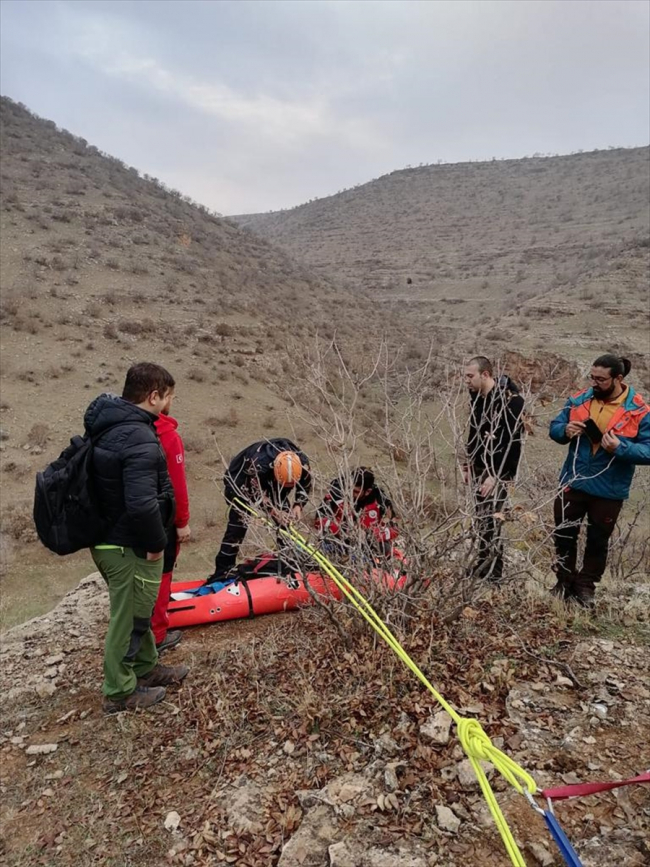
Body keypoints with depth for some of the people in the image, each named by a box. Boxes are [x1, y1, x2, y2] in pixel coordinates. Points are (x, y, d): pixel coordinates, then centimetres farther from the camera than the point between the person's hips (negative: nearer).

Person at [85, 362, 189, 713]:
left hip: (109, 538, 10)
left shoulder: (108, 425, 6)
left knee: (136, 610, 24)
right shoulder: (139, 438, -27)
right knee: (129, 618, 7)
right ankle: (120, 692, 25)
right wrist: (155, 543, -17)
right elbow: (142, 504, -34)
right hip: (130, 548, -10)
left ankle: (146, 668, 42)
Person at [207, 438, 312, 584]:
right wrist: (274, 512, -39)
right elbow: (256, 495, -29)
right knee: (237, 526, -12)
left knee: (285, 521, 0)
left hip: (269, 483, 5)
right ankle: (222, 572, -6)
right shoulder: (258, 464, -44)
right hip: (241, 484, -5)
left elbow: (305, 486, -10)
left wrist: (298, 505, -26)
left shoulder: (302, 462, -29)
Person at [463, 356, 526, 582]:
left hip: (497, 472, -8)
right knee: (481, 521, 12)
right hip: (478, 469, 8)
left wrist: (496, 475, -21)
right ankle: (481, 570, 23)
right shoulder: (476, 396, 9)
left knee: (490, 523, -8)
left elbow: (512, 443, -21)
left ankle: (493, 576, 2)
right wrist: (467, 465, 17)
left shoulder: (510, 400, -17)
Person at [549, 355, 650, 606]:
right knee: (563, 536, 14)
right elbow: (554, 428, 4)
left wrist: (621, 448, -29)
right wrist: (565, 430, -18)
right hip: (572, 483, 3)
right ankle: (565, 582, 33)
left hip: (608, 491, -3)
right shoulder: (579, 400, -3)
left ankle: (586, 586, 30)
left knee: (598, 541, 13)